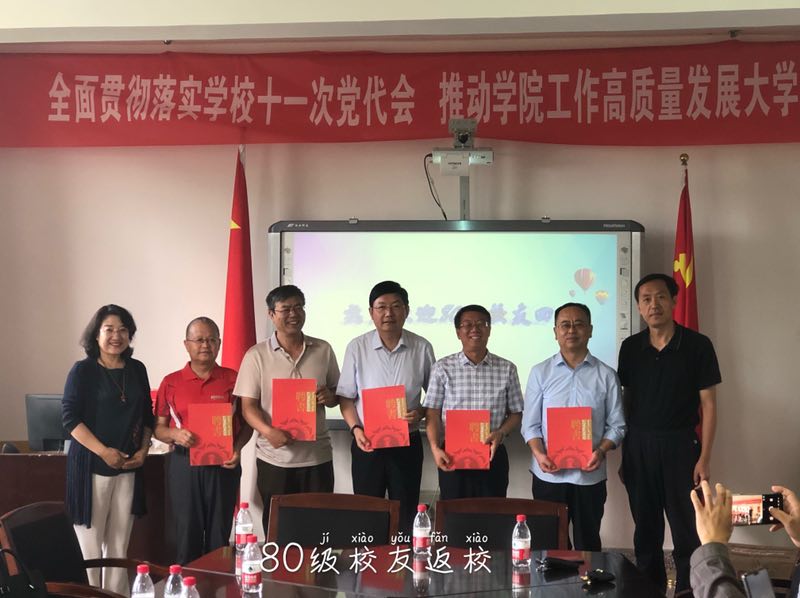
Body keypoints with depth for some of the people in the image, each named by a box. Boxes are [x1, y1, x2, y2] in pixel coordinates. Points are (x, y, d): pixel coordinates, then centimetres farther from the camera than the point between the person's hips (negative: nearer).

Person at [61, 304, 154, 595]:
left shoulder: (137, 369, 9)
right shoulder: (83, 370, -4)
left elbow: (147, 416, 15)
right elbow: (70, 418, -11)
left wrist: (143, 450, 0)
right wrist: (103, 451, -18)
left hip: (128, 467, 4)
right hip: (90, 465, -4)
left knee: (119, 544, 8)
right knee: (90, 543, -1)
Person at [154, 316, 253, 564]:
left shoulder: (232, 379, 5)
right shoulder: (171, 383, 5)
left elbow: (246, 422, 9)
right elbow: (158, 428, 8)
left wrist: (237, 448, -9)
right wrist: (175, 435, -13)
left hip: (223, 465, 0)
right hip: (184, 464, 0)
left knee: (219, 536, 5)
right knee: (187, 534, 3)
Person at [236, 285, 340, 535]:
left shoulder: (323, 350, 7)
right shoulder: (256, 355, -1)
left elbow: (337, 393, 15)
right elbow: (248, 405, -3)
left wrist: (330, 397, -9)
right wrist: (268, 431, -22)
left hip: (317, 457, 2)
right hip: (274, 458, -2)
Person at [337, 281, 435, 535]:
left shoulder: (422, 348, -2)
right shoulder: (357, 347, -3)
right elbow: (345, 396, 1)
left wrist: (420, 414, -12)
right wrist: (355, 428, -13)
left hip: (407, 443, 0)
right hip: (367, 443, 0)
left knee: (406, 515, 7)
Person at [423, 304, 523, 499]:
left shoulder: (507, 369, 4)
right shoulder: (443, 368, 1)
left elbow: (516, 413, 8)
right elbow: (432, 413, 1)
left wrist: (501, 432, -11)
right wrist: (435, 448, -12)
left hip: (492, 456, 1)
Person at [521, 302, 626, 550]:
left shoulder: (606, 376, 3)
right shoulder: (540, 373, 4)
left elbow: (616, 425, 2)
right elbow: (530, 423, 3)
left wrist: (601, 451, -15)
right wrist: (539, 453, -13)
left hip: (590, 475, 0)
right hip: (548, 474, 0)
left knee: (587, 542, 9)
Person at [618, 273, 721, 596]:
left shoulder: (697, 345, -6)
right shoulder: (630, 347, 4)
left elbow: (708, 405, -4)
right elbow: (625, 400, 10)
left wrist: (704, 458, -9)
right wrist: (623, 453, 8)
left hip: (680, 446, -3)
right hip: (638, 447, 3)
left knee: (687, 530, 0)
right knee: (646, 528, 13)